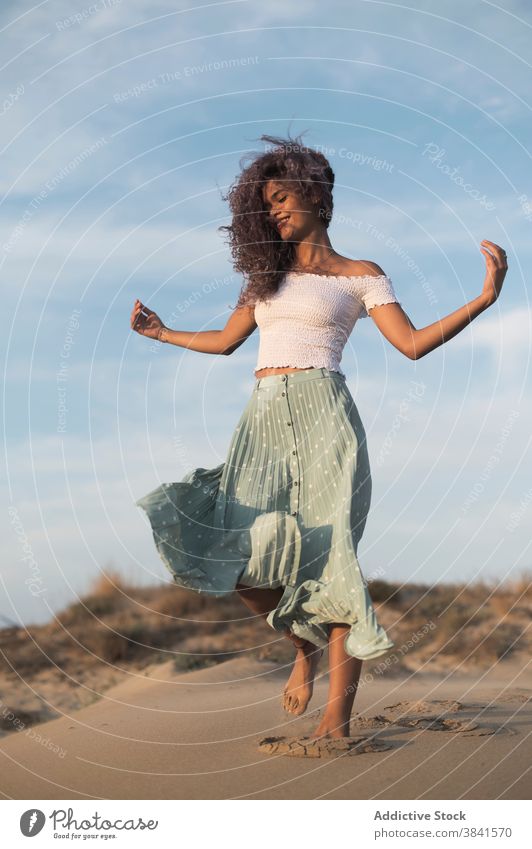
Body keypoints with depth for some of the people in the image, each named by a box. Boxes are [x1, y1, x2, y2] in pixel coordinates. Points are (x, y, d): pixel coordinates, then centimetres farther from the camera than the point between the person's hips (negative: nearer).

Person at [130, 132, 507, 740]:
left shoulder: (360, 276, 10)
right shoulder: (267, 274, 24)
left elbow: (413, 343, 0)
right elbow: (225, 340, 32)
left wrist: (483, 298, -10)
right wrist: (161, 333, 39)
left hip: (321, 412, -4)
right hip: (264, 419, 4)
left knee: (327, 553, -14)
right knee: (237, 556, -12)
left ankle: (338, 712, -13)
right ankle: (305, 645, 15)